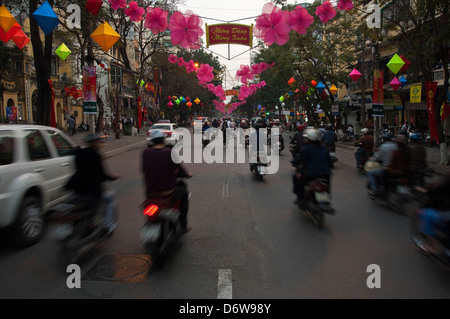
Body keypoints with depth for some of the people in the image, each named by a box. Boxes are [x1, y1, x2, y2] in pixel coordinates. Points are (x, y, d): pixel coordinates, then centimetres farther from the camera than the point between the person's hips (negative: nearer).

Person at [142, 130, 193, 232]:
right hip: (167, 192, -4)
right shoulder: (170, 153, -12)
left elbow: (144, 170, 8)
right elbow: (179, 169, -4)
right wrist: (188, 174, 18)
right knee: (183, 191, 25)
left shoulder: (146, 153, -3)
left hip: (150, 192, 4)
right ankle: (183, 225, 29)